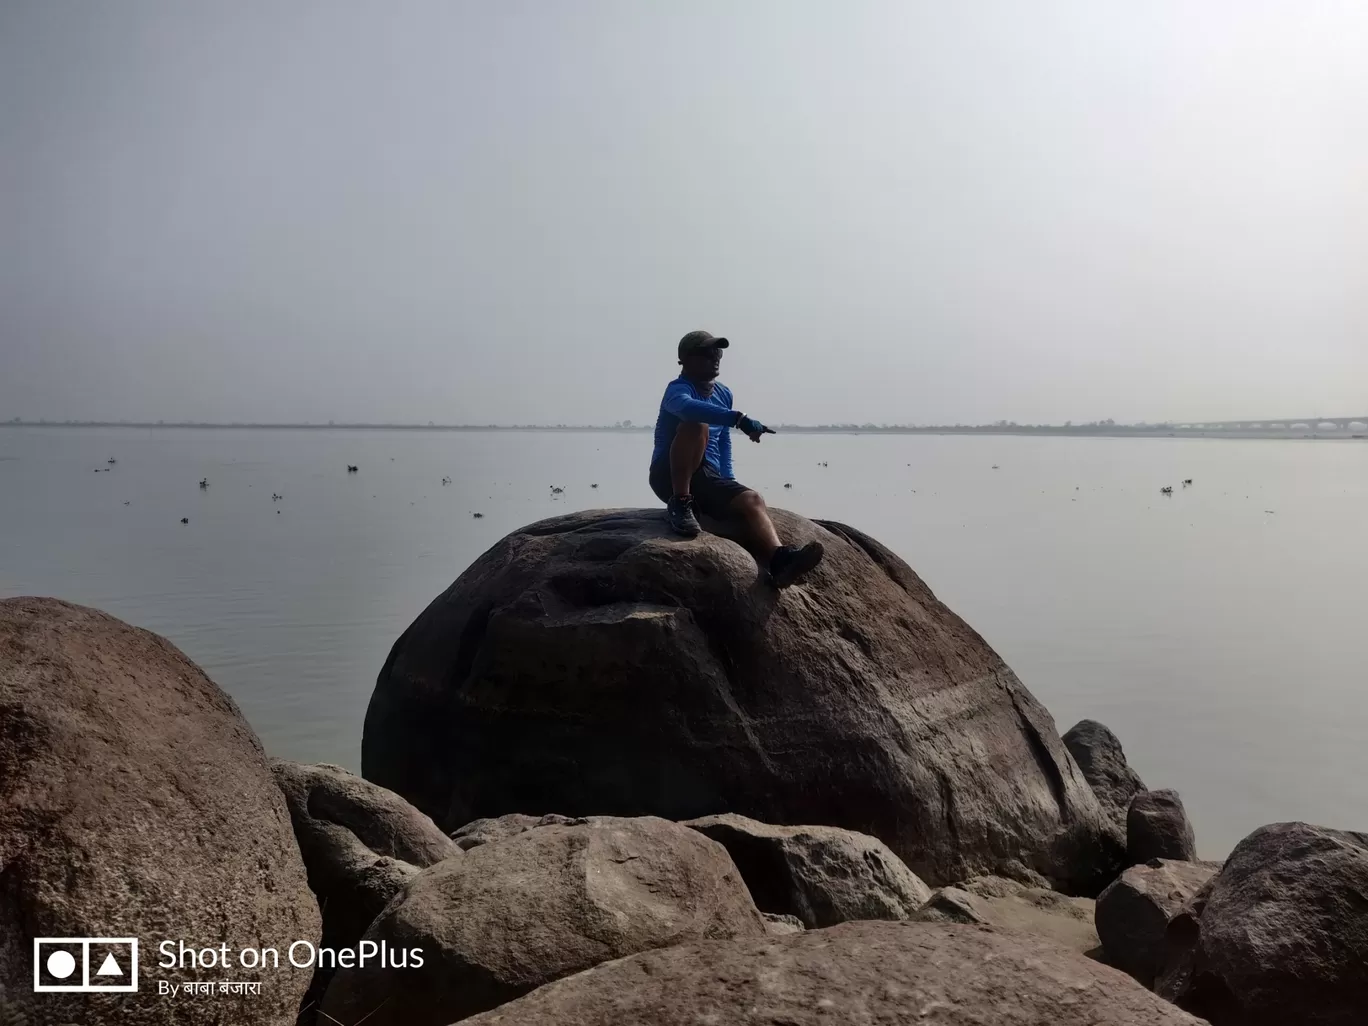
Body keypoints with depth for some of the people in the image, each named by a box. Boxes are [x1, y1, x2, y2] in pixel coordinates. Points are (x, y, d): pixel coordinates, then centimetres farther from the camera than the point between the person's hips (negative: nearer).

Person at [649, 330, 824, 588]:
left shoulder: (724, 394, 15)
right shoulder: (678, 388, -10)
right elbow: (688, 407, -36)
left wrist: (729, 484, 12)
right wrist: (739, 419, -45)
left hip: (707, 479, 6)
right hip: (669, 476, -6)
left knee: (751, 500, -23)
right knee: (697, 425, -32)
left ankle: (779, 561, -47)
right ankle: (679, 505, -26)